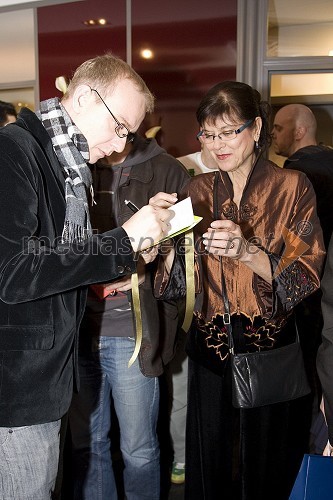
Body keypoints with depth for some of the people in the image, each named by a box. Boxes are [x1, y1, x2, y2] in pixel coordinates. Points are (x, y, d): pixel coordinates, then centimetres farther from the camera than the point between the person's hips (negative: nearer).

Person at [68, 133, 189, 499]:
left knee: (139, 449, 12)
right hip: (77, 328, 2)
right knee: (85, 443, 17)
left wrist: (147, 269, -17)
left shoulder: (166, 172, 0)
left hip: (132, 333, -2)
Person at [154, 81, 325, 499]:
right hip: (209, 349, 3)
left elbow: (304, 277, -13)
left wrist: (246, 251, -28)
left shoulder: (292, 188, -6)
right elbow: (177, 279, 2)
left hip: (270, 350, -2)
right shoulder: (198, 191, 4)